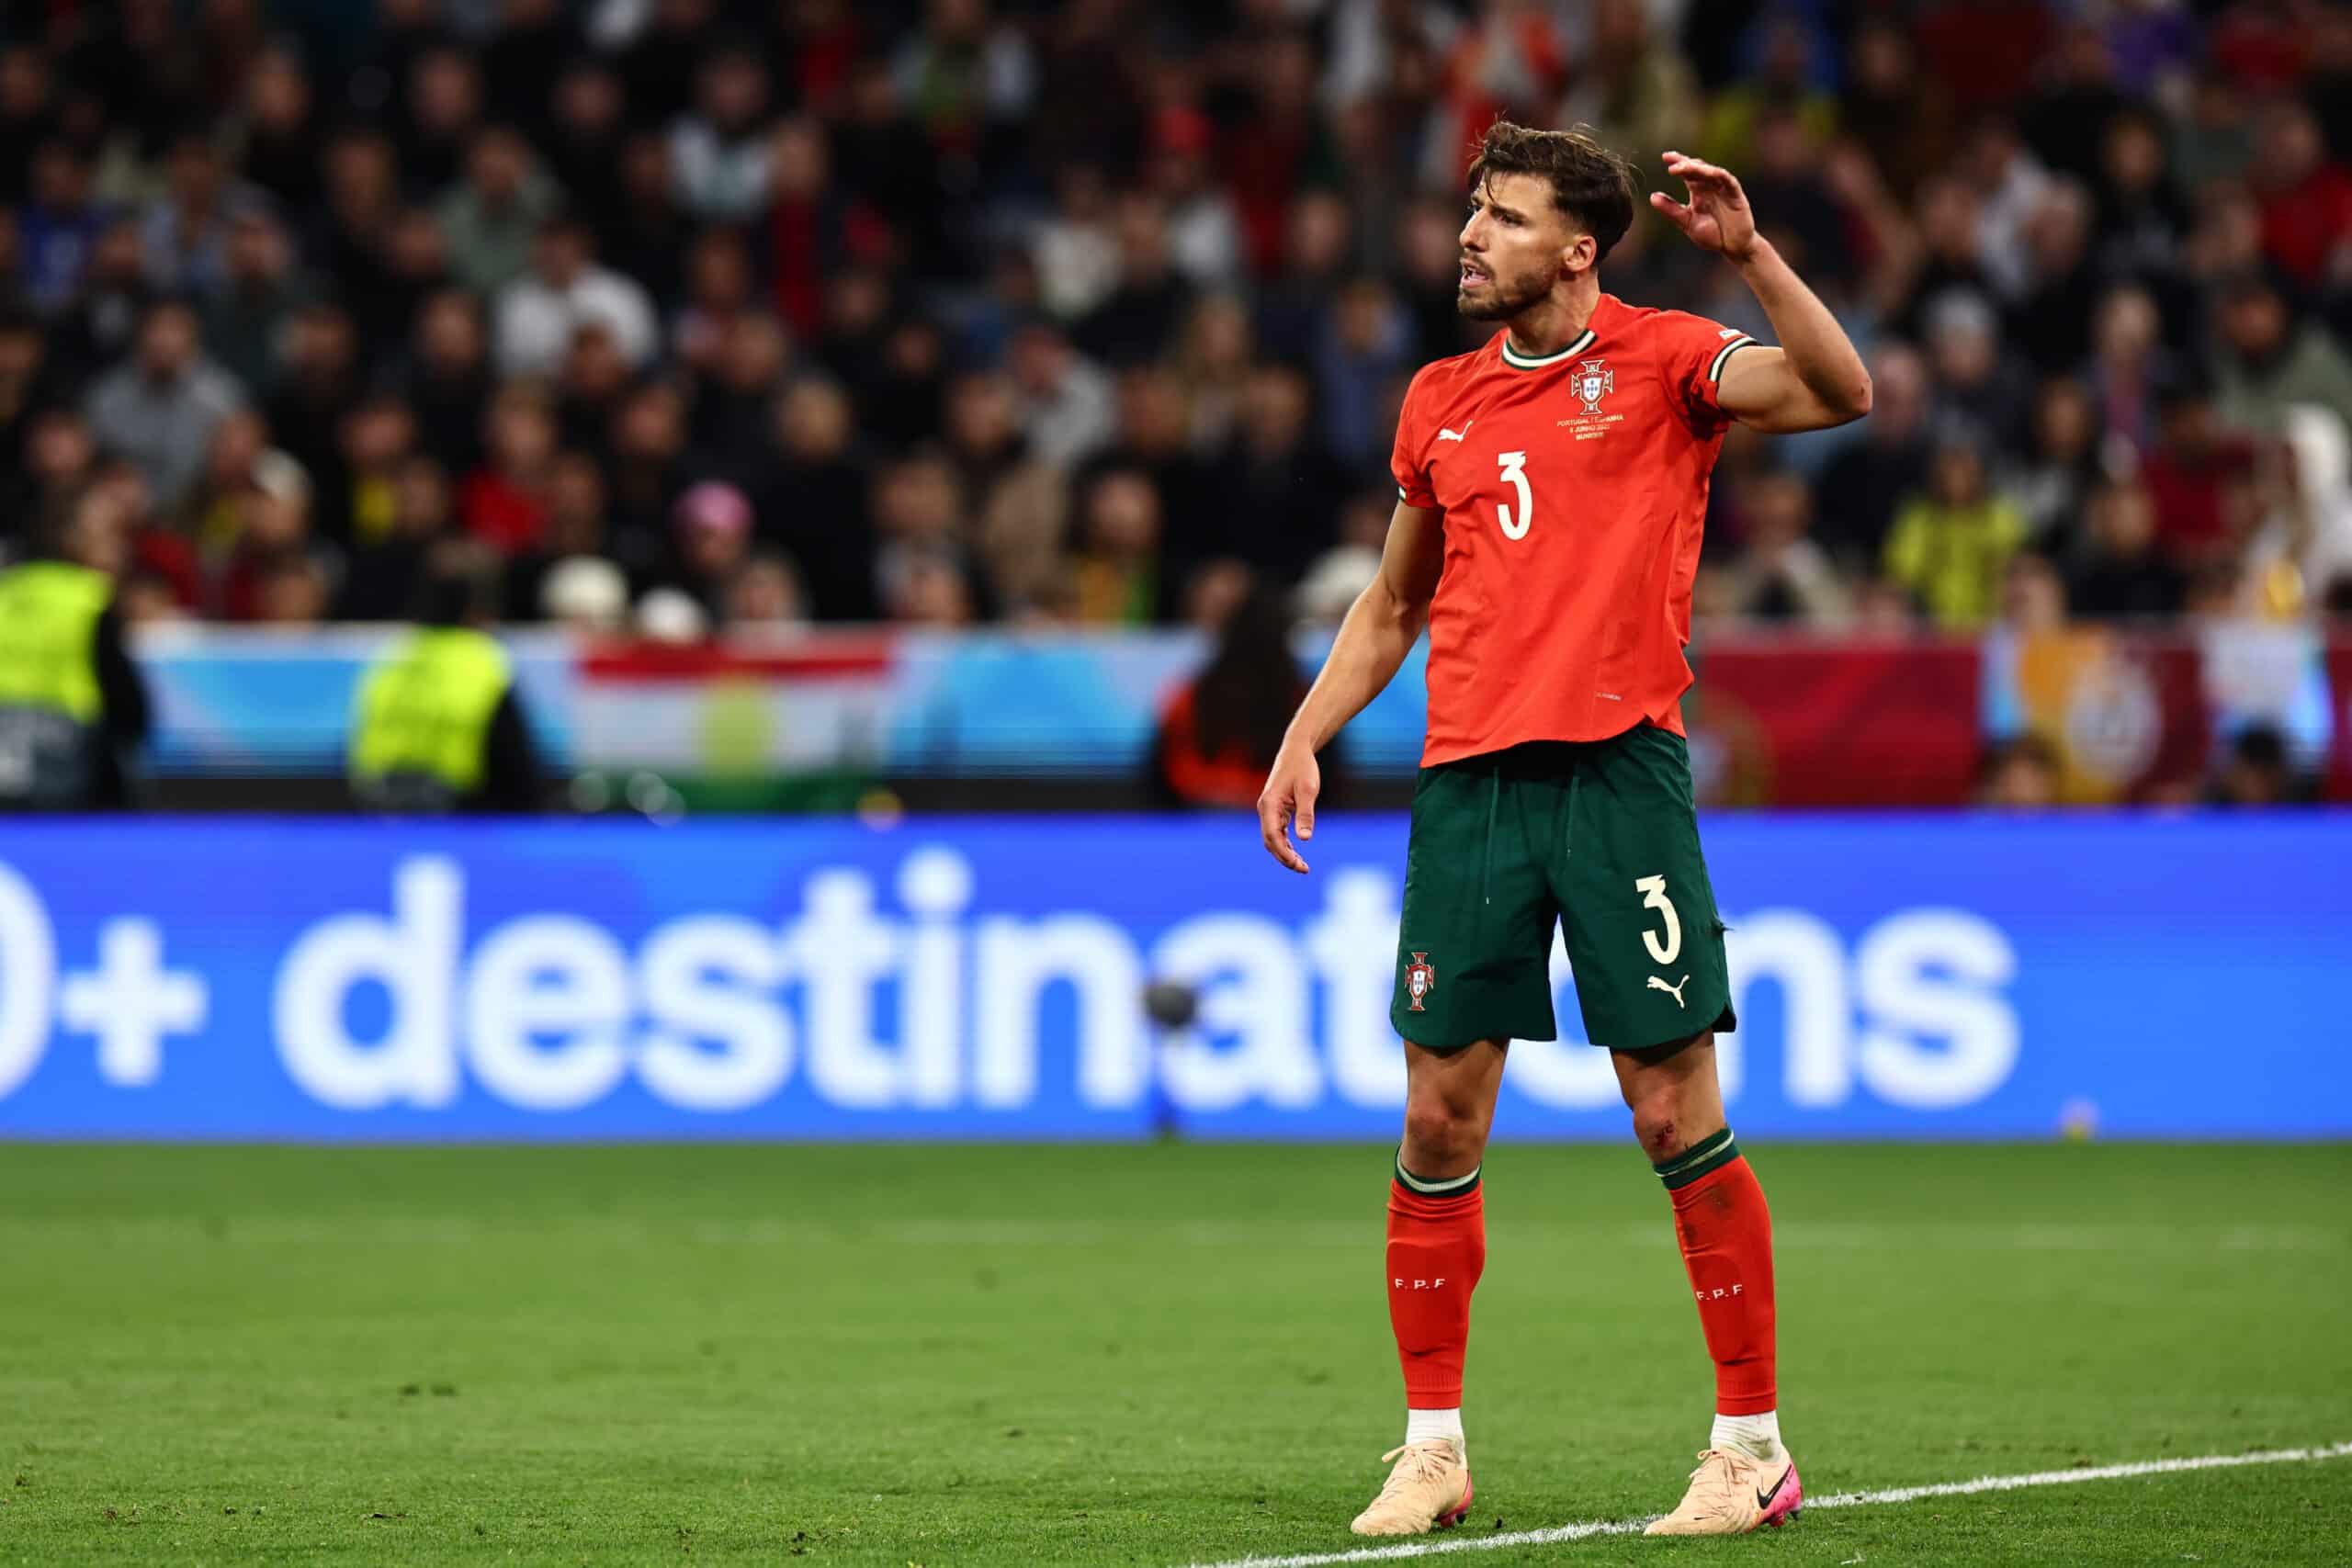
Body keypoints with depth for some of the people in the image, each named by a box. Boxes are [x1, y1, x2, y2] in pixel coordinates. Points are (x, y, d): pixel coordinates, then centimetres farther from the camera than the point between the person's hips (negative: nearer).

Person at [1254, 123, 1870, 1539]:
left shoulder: (1659, 361, 0)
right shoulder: (1441, 402, 15)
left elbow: (1841, 393, -16)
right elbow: (1394, 603, 25)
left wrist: (1751, 254, -25)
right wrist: (1305, 738, 15)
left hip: (1619, 771, -5)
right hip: (1469, 780, 5)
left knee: (1676, 1109, -5)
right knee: (1440, 1117, 3)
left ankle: (1753, 1446, 3)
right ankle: (1434, 1448, 12)